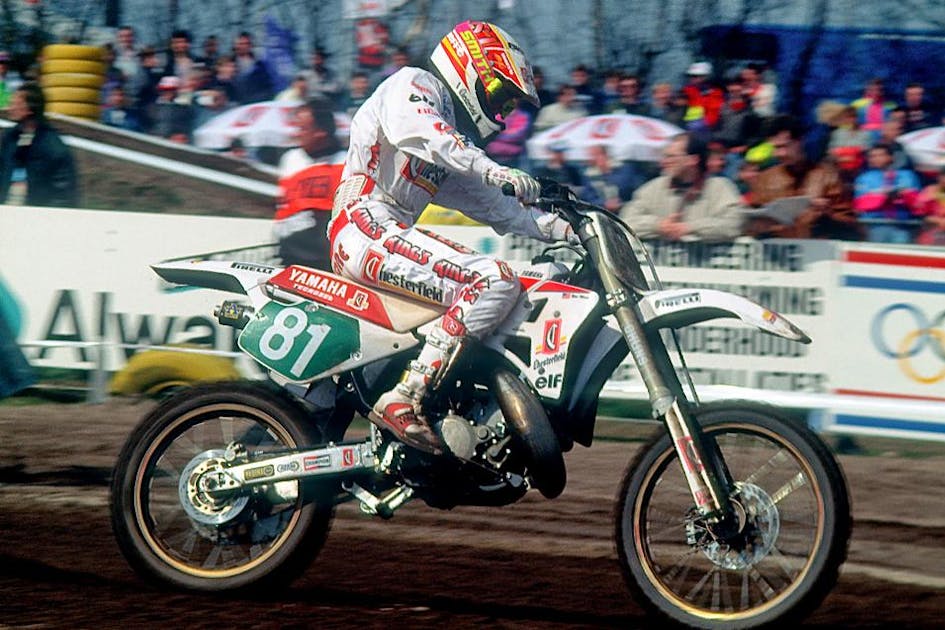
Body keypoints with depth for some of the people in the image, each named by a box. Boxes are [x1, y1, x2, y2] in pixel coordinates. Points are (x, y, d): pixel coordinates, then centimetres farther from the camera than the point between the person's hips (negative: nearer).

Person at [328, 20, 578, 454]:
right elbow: (417, 130, -22)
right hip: (367, 228, -10)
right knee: (495, 282, -24)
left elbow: (495, 207, 26)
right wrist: (493, 171, -33)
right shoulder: (413, 85, 1)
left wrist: (564, 228, 14)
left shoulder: (458, 139, 28)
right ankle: (403, 400, -32)